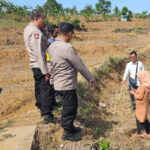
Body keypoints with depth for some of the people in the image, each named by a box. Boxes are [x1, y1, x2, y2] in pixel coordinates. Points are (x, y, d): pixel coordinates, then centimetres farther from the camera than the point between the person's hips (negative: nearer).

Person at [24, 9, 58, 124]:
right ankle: (47, 115, 0)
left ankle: (42, 109, 32)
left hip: (35, 65, 10)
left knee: (39, 89, 18)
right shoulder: (35, 32, -20)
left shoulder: (28, 29, 11)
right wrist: (45, 71, -21)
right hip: (39, 66, -10)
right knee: (46, 90, -5)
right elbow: (39, 54, -23)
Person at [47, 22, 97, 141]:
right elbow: (80, 66, -16)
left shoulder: (52, 46, 4)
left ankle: (70, 127, 37)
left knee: (71, 106, 23)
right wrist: (91, 79, -5)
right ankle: (67, 133, 21)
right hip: (67, 85, -9)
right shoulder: (67, 48, -22)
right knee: (69, 108, 7)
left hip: (58, 83, 9)